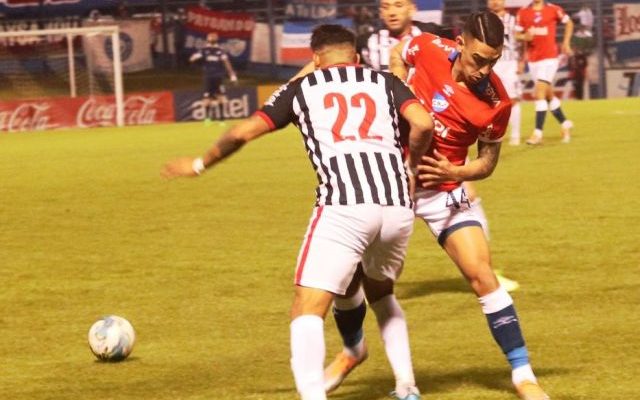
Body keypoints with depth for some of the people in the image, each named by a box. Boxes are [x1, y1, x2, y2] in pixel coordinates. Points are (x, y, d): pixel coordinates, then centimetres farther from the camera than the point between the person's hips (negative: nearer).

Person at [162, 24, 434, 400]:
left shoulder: (302, 88, 17)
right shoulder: (385, 82, 20)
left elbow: (241, 133, 16)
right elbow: (424, 123, 2)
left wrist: (200, 164, 33)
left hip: (344, 207, -4)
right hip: (398, 206, 4)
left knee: (308, 310, -4)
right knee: (381, 293, 30)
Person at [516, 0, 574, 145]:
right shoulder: (523, 13, 3)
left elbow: (568, 22, 13)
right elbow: (517, 35, 7)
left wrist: (566, 42, 6)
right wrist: (524, 37, -14)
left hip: (549, 58, -4)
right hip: (532, 60, 4)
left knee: (540, 93, -16)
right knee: (548, 95, 13)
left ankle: (538, 133, -16)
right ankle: (565, 124, 33)